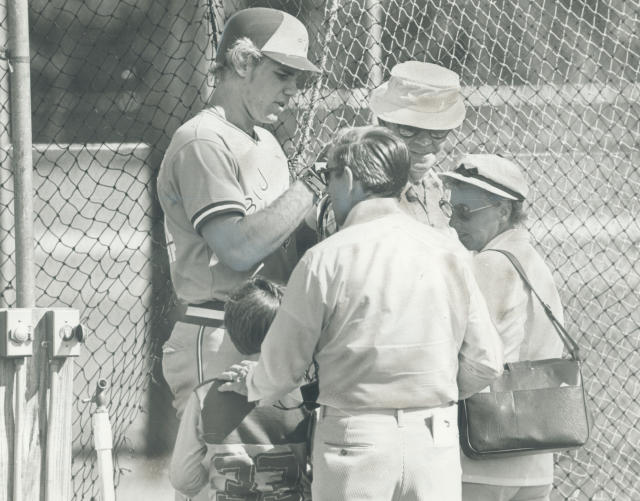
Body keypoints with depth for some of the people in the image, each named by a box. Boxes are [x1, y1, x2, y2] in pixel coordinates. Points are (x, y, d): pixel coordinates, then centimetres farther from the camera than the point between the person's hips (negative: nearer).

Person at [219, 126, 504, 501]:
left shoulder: (325, 259, -8)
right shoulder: (449, 254, 2)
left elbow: (283, 368, -1)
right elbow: (485, 363, 5)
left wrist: (251, 384, 22)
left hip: (356, 441, -3)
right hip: (436, 440, 3)